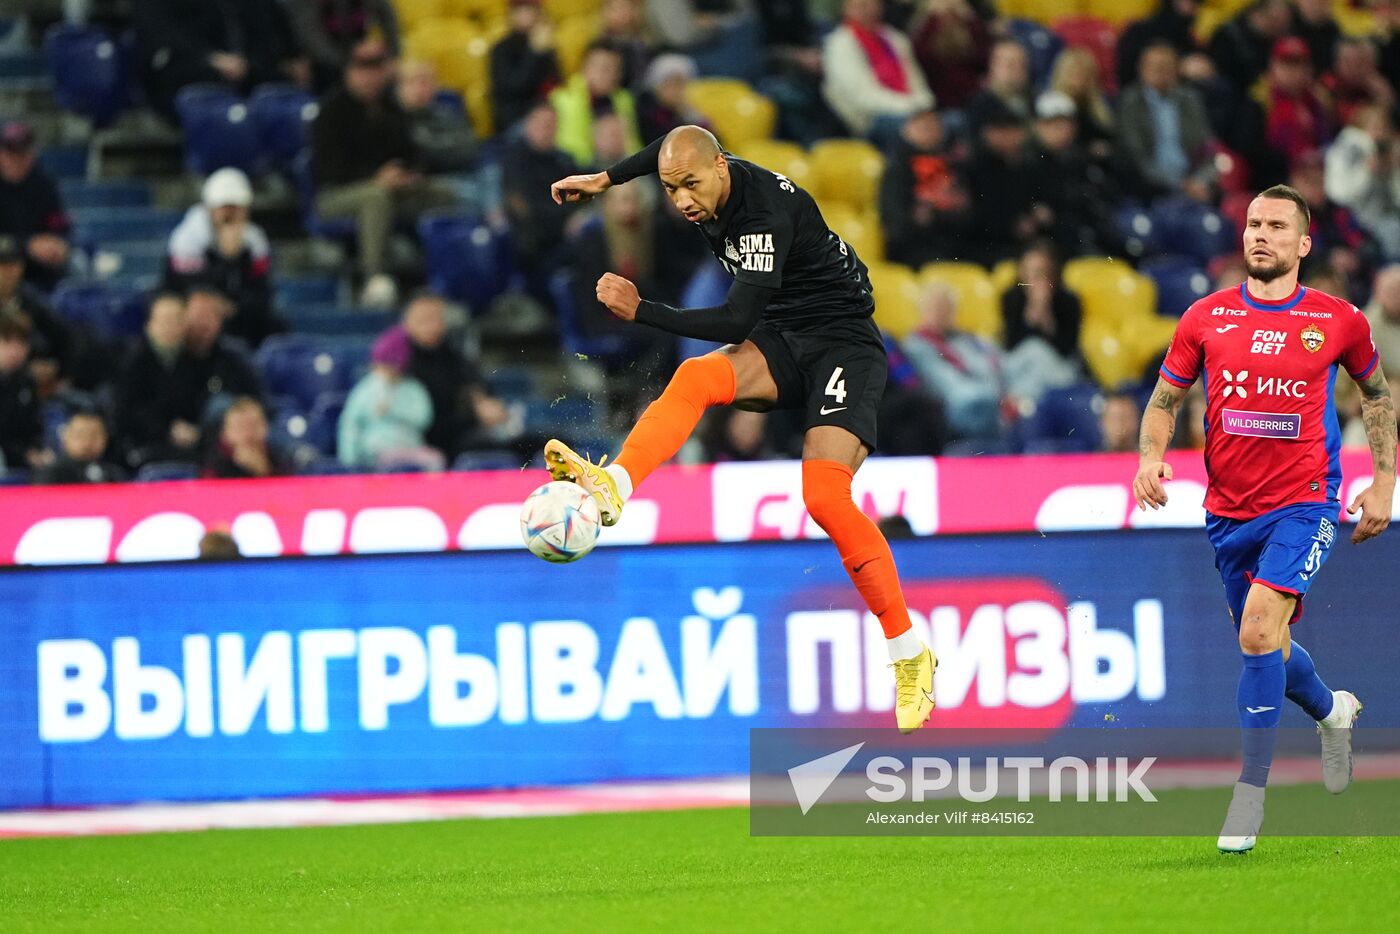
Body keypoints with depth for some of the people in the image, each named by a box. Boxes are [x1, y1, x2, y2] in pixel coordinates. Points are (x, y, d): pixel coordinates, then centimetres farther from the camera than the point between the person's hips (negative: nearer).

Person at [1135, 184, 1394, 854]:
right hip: (1228, 509, 4)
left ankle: (1250, 793, -15)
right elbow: (1165, 398, 10)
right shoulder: (1206, 318, 2)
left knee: (1259, 628, -23)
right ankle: (1332, 712, 49)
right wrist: (1151, 458, -10)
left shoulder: (1338, 321, -2)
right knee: (1265, 647, 15)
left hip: (1303, 504, -4)